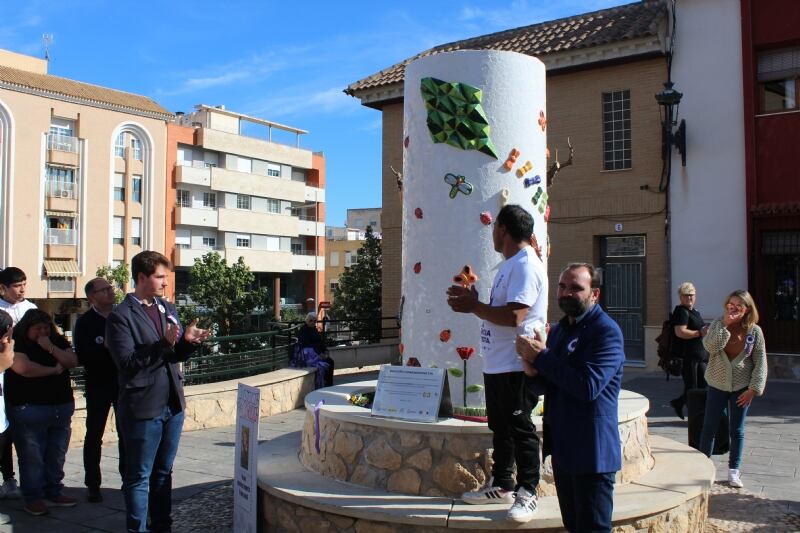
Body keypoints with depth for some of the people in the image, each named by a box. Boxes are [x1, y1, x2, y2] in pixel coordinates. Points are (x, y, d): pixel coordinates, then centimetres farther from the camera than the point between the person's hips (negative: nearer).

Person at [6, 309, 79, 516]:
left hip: (62, 407, 5)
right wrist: (53, 370, -9)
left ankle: (53, 492, 23)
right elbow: (23, 367, -21)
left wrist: (50, 348, -13)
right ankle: (33, 498, 11)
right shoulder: (17, 343, -5)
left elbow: (72, 361, -1)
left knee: (57, 456, 11)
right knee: (32, 457, -1)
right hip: (30, 409, -5)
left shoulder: (57, 341, 10)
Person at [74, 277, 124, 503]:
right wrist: (106, 346, -26)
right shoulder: (85, 322, -5)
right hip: (98, 385, -3)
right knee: (94, 436, 6)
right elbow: (82, 356, -14)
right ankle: (93, 485, 15)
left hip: (124, 383, 3)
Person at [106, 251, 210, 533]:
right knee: (139, 477, 6)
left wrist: (188, 341, -8)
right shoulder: (121, 316, -11)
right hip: (143, 408, -6)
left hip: (173, 404, 6)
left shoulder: (168, 309, 10)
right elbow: (127, 363, -18)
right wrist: (164, 344, -27)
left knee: (163, 472, 17)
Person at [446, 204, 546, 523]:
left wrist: (473, 306, -16)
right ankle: (501, 486, 30)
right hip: (496, 364, 10)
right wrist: (471, 301, 6)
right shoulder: (509, 265, 16)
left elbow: (513, 316, -27)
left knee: (520, 430, 0)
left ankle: (527, 493, 13)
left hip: (518, 367, -10)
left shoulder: (526, 266, -17)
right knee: (500, 428, 18)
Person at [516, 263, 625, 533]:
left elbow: (588, 386, -26)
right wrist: (533, 370, -6)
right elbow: (548, 385, 17)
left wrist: (541, 356, -19)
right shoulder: (558, 330, 13)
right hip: (563, 448, 8)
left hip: (591, 450, -8)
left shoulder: (606, 331, -14)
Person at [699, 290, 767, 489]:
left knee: (737, 431, 8)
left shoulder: (754, 331, -4)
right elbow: (710, 347, -21)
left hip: (741, 387, 0)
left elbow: (760, 362, -4)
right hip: (717, 385, 0)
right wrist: (725, 325, -22)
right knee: (709, 428, 5)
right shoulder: (718, 325, -3)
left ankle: (733, 471, 20)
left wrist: (753, 389, -9)